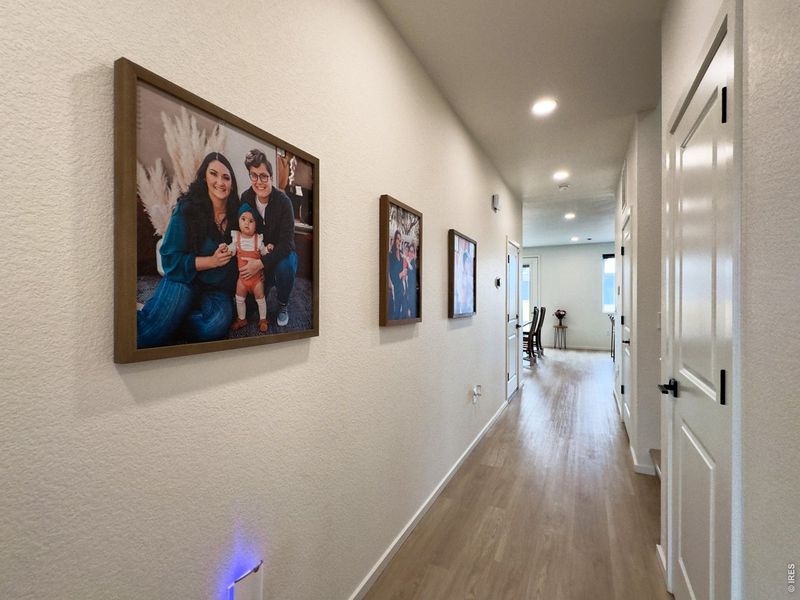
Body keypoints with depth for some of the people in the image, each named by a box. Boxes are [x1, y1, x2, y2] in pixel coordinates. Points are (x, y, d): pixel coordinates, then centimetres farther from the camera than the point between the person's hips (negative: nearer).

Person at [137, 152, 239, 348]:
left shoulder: (236, 213, 2)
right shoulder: (187, 209, -7)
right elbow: (170, 258, -8)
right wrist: (211, 261, -20)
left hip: (218, 288, 4)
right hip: (185, 279, -3)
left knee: (215, 326, -31)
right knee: (152, 333, -32)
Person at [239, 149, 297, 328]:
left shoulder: (283, 201, -23)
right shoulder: (246, 198, -10)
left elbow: (287, 244, -27)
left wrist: (261, 263, -37)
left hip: (281, 254, -3)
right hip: (256, 255, 3)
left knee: (285, 267, -39)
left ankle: (283, 304, -8)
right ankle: (267, 283, 29)